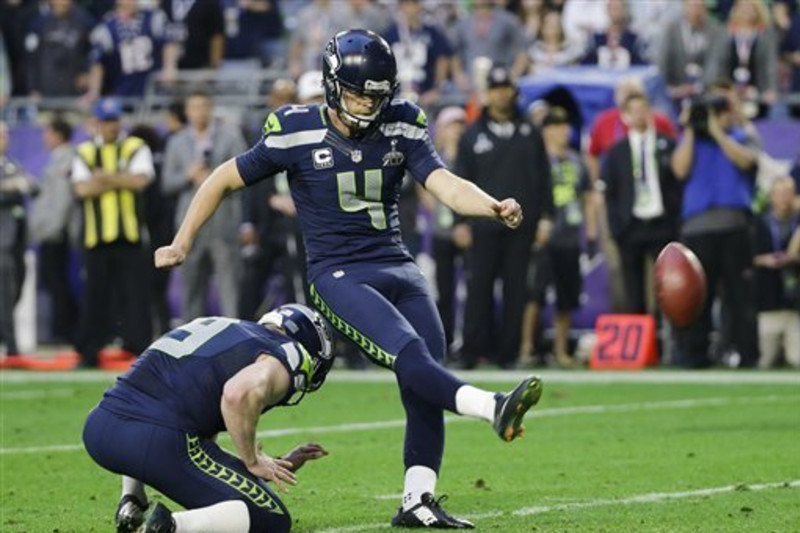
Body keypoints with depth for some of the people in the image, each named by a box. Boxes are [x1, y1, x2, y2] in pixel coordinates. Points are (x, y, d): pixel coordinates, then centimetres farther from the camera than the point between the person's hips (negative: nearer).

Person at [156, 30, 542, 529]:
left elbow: (447, 185, -8)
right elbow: (224, 180, 7)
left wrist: (494, 207, -28)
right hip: (339, 275, -5)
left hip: (398, 267, 5)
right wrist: (182, 243, 8)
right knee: (409, 355, -28)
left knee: (427, 389, -3)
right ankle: (494, 408, -46)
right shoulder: (296, 134, -4)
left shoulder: (401, 128, 4)